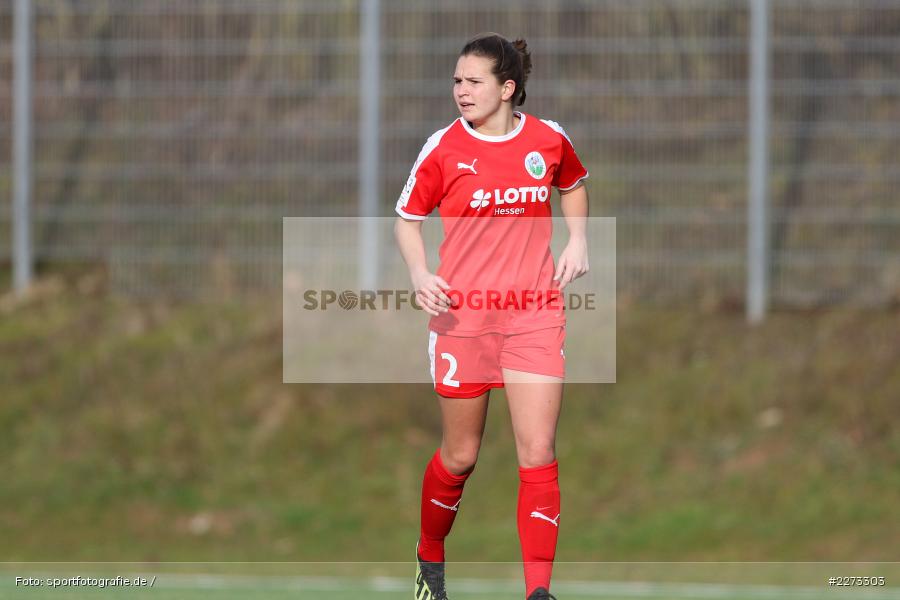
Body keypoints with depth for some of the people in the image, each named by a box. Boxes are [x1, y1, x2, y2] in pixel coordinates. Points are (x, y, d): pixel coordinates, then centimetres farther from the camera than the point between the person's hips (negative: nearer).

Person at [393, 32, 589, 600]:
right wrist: (420, 274, -11)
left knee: (538, 454, -8)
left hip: (535, 313, 1)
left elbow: (574, 184, 23)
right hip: (463, 313, -1)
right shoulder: (444, 147, -5)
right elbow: (408, 217, 6)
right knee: (460, 456, 8)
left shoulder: (549, 139, 0)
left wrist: (578, 240, 7)